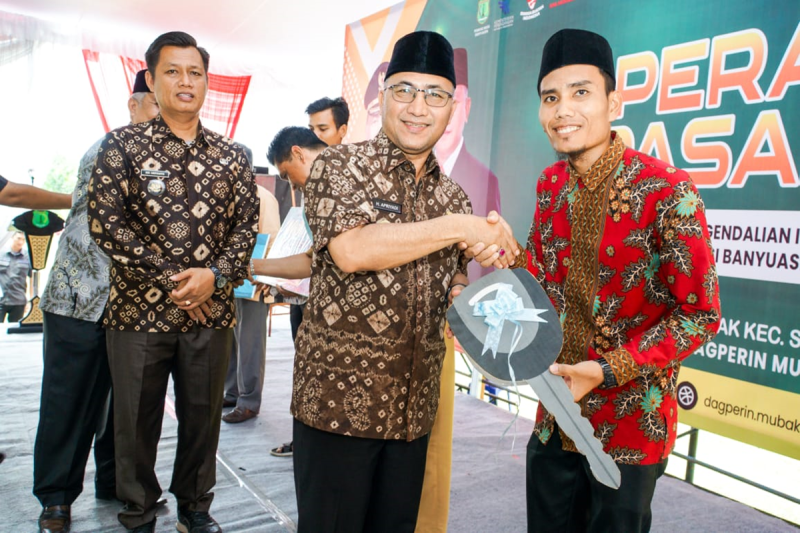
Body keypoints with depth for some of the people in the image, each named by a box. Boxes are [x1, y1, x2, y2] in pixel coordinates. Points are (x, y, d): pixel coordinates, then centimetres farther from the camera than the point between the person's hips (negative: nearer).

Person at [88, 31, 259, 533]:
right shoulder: (123, 145, 0)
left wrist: (215, 275, -12)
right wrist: (171, 280, -14)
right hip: (138, 308, -2)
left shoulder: (232, 155, 8)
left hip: (212, 310, 2)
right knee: (137, 420, 10)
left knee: (204, 416, 12)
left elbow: (247, 224, 4)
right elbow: (105, 222, -9)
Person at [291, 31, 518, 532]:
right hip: (338, 398, -5)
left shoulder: (453, 197, 10)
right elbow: (351, 250, -24)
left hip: (414, 404, 5)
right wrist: (460, 228, -18)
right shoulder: (342, 164, -7)